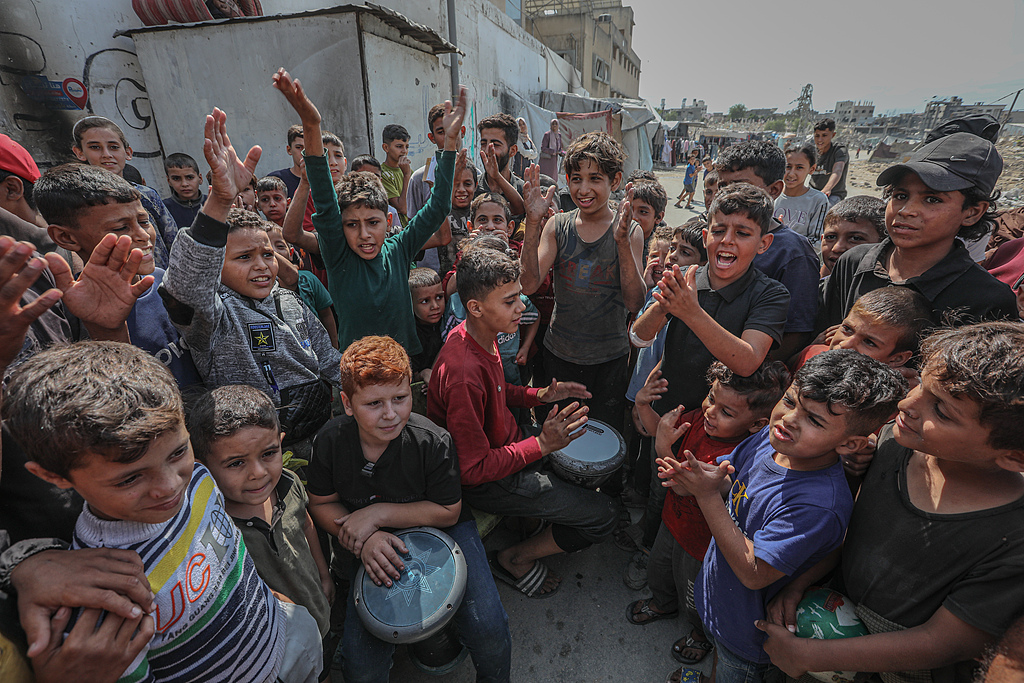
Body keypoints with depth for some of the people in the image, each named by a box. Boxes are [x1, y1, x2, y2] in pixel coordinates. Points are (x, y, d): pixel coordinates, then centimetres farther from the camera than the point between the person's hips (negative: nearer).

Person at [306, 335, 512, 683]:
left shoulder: (434, 442, -24)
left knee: (489, 630, -15)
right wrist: (364, 540, -19)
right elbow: (321, 504, -1)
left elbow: (448, 512, -13)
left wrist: (380, 513, -21)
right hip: (375, 548, 2)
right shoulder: (331, 441, -17)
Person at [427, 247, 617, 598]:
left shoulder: (482, 335, -4)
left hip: (507, 445, 9)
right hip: (487, 480, -9)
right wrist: (542, 444, -28)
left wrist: (538, 394, 0)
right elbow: (474, 469, -28)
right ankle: (516, 559, 12)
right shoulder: (463, 374, -34)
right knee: (604, 516, -6)